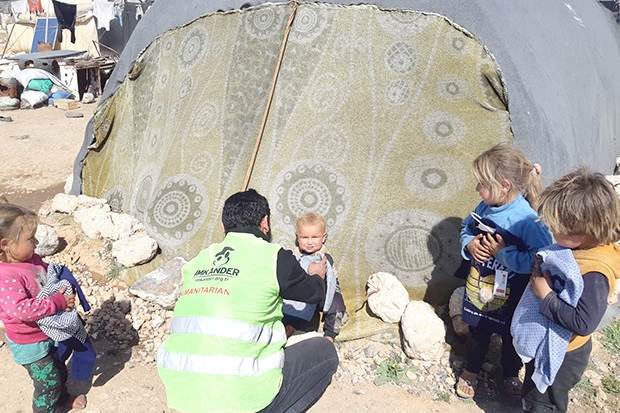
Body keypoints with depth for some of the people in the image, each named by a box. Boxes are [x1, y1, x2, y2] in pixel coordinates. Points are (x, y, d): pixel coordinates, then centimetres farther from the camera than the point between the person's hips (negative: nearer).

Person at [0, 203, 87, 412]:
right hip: (30, 344, -8)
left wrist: (65, 288, -10)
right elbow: (19, 310, -40)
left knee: (59, 370, 28)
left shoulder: (31, 259, -6)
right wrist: (58, 302, -35)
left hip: (48, 333, 8)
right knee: (48, 381, 10)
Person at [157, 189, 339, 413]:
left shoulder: (198, 261, 11)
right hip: (237, 393, -6)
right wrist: (317, 276, 39)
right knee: (324, 351, 13)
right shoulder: (274, 256, -3)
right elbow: (314, 292, 15)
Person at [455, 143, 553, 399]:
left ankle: (511, 374, 52)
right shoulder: (484, 208, -11)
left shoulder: (526, 219, -29)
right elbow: (466, 229, 6)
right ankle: (471, 370, 52)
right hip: (478, 290, 5)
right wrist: (469, 244, -14)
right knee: (477, 332, 26)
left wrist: (503, 252, -31)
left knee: (510, 336, 23)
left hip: (510, 296, -4)